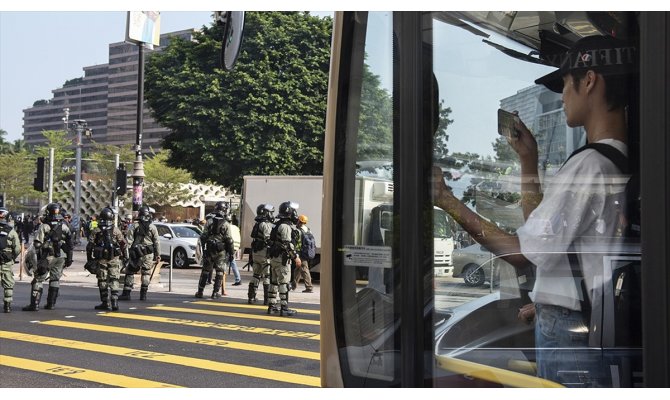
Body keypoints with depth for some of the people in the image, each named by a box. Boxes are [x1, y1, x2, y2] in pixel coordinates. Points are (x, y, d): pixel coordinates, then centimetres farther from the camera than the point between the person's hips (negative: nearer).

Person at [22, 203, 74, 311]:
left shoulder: (44, 226, -7)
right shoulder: (64, 226, 6)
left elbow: (37, 243, -10)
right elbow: (70, 242, 7)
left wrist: (38, 258, -4)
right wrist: (69, 258, 12)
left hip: (47, 257, -4)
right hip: (59, 258, 4)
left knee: (38, 280, 1)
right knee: (55, 280, 13)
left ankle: (34, 304, -4)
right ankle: (51, 304, 14)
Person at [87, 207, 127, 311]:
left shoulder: (96, 231, 0)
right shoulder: (116, 230, 0)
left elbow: (90, 246, 0)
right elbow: (124, 244, 1)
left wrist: (89, 259, 8)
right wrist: (125, 257, 11)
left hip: (101, 260, 0)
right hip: (114, 259, 0)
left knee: (103, 281, 9)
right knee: (114, 281, 2)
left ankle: (106, 303, 11)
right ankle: (114, 302, -7)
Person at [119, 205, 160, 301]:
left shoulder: (134, 227, -3)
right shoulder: (153, 228, -1)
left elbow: (128, 241, -6)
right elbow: (156, 243, 1)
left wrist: (126, 254, -2)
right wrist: (158, 255, 8)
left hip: (136, 254, -1)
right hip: (148, 254, 1)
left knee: (130, 272, 9)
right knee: (146, 274, 9)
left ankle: (126, 293, 7)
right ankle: (143, 294, 6)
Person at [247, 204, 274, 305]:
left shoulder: (257, 224, 15)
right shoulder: (266, 225, -13)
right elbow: (268, 239, -21)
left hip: (255, 252, 9)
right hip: (264, 252, -9)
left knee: (256, 275, 15)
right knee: (267, 276, -4)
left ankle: (251, 297, 16)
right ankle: (267, 299, -4)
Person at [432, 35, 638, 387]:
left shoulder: (590, 163, -19)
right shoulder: (624, 161, 10)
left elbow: (522, 253, -18)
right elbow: (544, 233, 15)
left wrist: (448, 202, -13)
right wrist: (528, 162, 18)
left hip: (570, 331, -9)